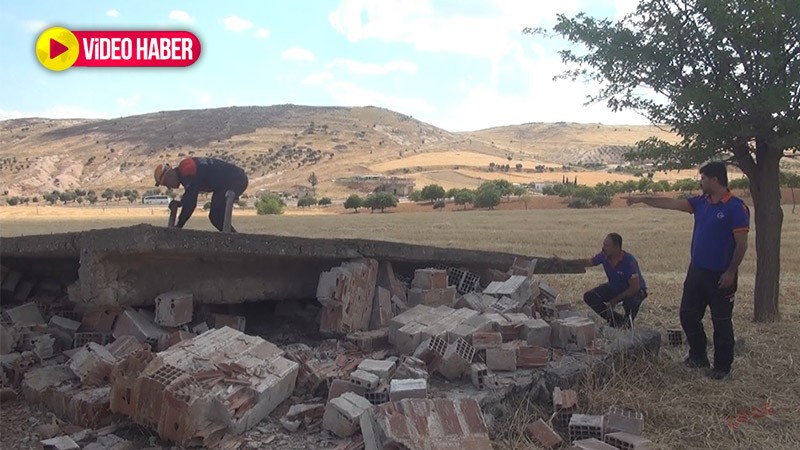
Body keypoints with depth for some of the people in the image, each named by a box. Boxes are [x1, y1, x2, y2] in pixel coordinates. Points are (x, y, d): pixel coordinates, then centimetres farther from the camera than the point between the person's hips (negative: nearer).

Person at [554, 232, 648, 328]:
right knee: (589, 297, -10)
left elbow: (635, 288, -31)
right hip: (614, 287, 6)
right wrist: (564, 261, -1)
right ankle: (616, 320, 5)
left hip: (635, 290, -6)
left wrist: (614, 300, -26)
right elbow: (587, 262, 2)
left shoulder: (629, 262, -34)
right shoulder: (604, 256, -17)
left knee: (631, 301, -40)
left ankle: (626, 325, -4)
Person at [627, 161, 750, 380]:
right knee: (688, 315, 13)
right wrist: (642, 199, 9)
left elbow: (742, 244, -15)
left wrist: (731, 272, -18)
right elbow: (671, 203, 11)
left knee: (721, 322, 4)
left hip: (720, 275, -7)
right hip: (697, 271, 7)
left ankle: (722, 366, 18)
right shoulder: (701, 202, 6)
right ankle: (698, 356, 30)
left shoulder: (736, 207, -14)